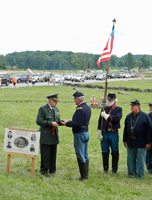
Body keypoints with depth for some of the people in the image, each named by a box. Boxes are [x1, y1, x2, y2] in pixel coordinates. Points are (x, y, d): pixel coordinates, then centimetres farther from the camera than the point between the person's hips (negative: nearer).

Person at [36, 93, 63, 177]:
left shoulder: (56, 109, 13)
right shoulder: (42, 109, -9)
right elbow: (39, 121, -17)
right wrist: (51, 123, -22)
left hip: (54, 136, 7)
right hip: (46, 136, -7)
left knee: (53, 154, 12)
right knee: (45, 154, -1)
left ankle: (52, 170, 24)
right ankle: (44, 170, 13)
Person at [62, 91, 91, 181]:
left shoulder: (80, 109, -19)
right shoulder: (87, 107, 11)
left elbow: (76, 123, -24)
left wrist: (67, 123, -10)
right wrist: (72, 121, 14)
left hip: (80, 134, -10)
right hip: (86, 132, 10)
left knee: (80, 156, -2)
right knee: (85, 155, 14)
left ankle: (83, 176, 2)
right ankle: (86, 175, 21)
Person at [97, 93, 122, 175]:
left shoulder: (118, 109, 1)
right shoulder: (104, 109, 12)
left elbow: (117, 119, -17)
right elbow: (100, 121, 9)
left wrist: (106, 116, -13)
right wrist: (99, 133, 1)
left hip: (113, 134, -3)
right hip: (104, 133, 3)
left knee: (115, 153, 1)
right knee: (105, 152, 7)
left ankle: (114, 170, 11)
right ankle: (105, 169, 18)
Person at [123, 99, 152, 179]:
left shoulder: (144, 116, -6)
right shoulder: (128, 116, 8)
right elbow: (125, 129, 15)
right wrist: (125, 140, 13)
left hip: (141, 143, -4)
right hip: (130, 142, 4)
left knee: (140, 159, 1)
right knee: (130, 159, 9)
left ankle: (140, 175, 12)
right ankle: (132, 173, 22)